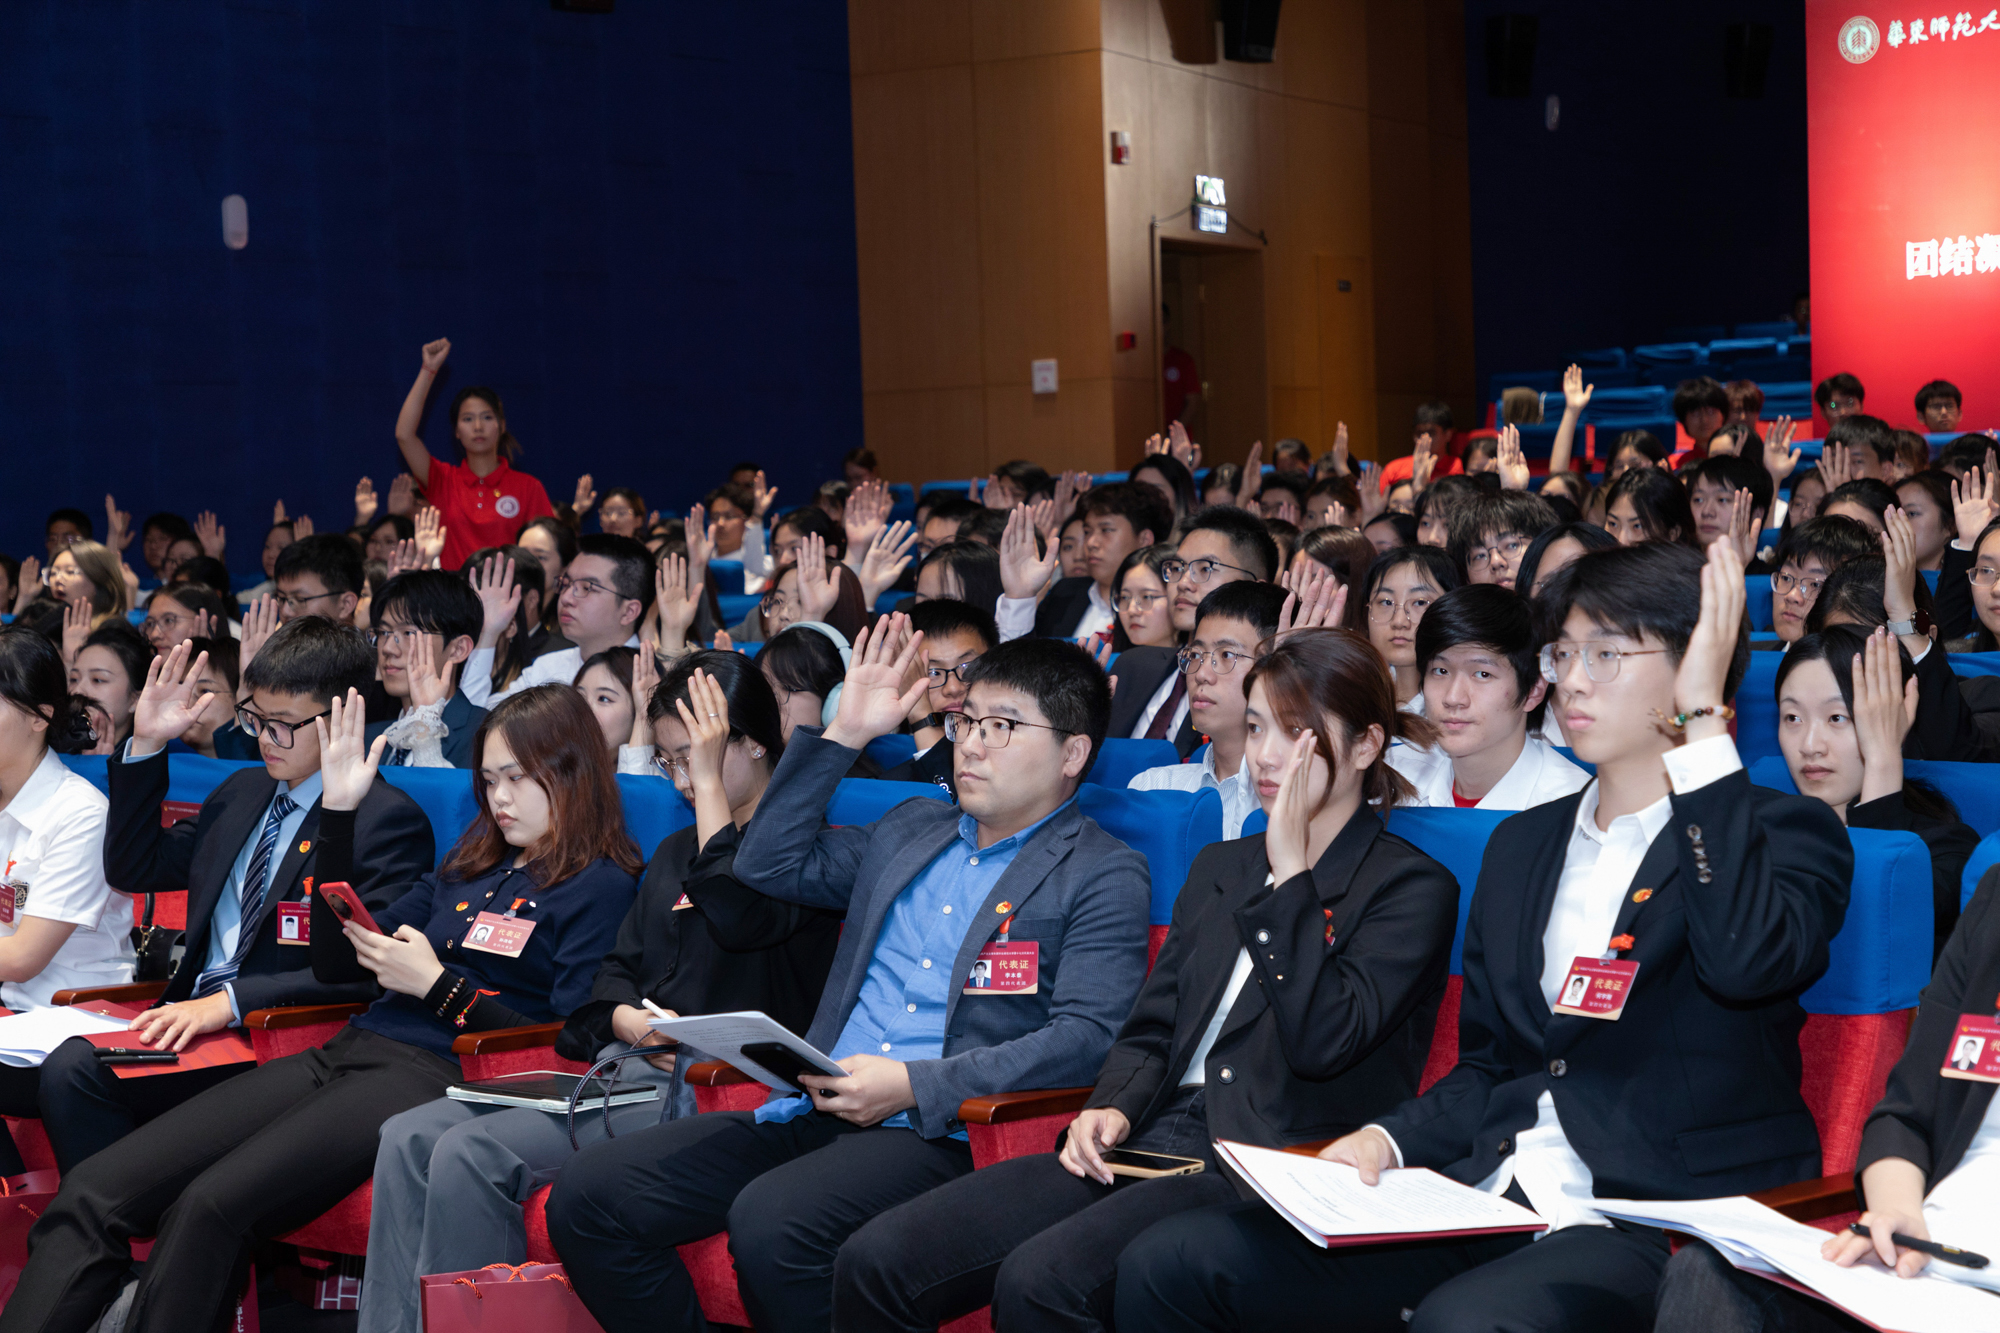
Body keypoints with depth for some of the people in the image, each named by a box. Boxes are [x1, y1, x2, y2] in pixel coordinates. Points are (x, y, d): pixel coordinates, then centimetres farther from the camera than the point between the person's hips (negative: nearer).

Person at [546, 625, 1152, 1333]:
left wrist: (914, 1086, -17)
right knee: (586, 1193, -11)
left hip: (939, 1134, -7)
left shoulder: (1105, 875, 3)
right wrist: (843, 734, 20)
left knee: (770, 1221, -36)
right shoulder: (910, 830, 25)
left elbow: (1086, 1036, -9)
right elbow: (769, 864, 28)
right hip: (813, 1114, 7)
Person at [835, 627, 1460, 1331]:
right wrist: (1112, 1107, -1)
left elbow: (1322, 1042, -13)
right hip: (1148, 1142, 7)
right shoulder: (1220, 867, 23)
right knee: (877, 1260, -14)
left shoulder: (1413, 888, 1)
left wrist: (1290, 872, -9)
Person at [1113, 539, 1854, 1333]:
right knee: (1172, 1263, -10)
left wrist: (1703, 724, -17)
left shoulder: (1784, 834, 1)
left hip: (1660, 1225, -6)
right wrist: (1387, 1141, 3)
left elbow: (1748, 961, -23)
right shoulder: (1521, 845, 21)